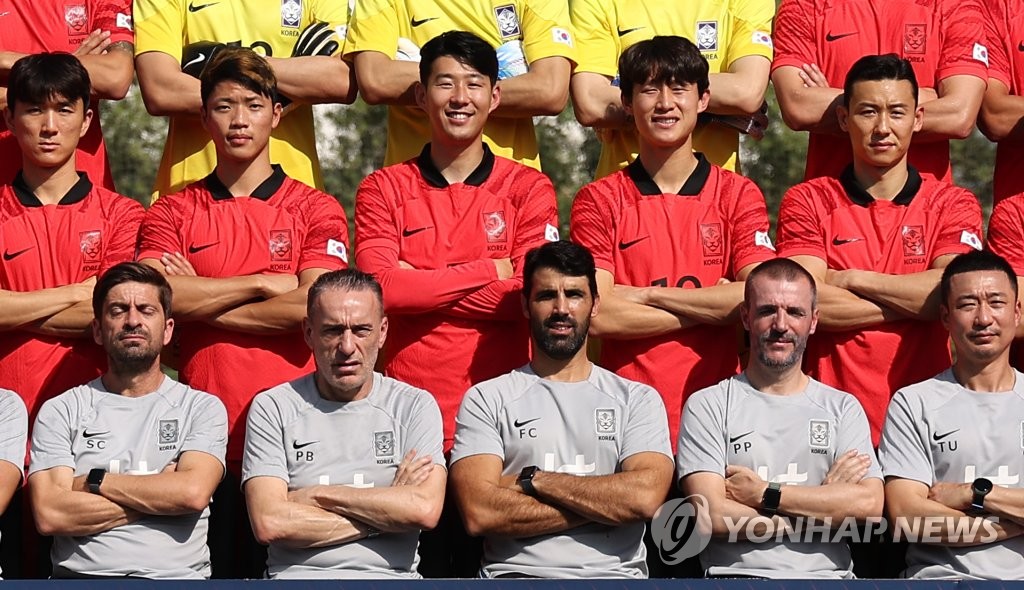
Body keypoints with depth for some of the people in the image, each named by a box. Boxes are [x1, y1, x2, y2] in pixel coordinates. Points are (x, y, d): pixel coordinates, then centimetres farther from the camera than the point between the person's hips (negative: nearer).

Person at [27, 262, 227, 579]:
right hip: (81, 576, 1)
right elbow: (49, 515, -2)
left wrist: (93, 481, -1)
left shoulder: (202, 407, 11)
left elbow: (194, 491, -7)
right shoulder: (61, 411, 12)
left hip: (176, 576, 0)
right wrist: (157, 496, -2)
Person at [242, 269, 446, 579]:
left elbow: (425, 509, -6)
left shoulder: (415, 406, 10)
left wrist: (317, 495, -3)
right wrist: (388, 510, -4)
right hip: (297, 575, -1)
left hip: (389, 576, 1)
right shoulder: (271, 408, 8)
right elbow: (268, 523, -5)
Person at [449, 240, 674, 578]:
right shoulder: (485, 399, 10)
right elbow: (479, 513, -5)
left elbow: (646, 497, -4)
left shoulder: (638, 399, 14)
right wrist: (608, 502, -4)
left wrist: (532, 481, -3)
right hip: (516, 574, -1)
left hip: (613, 575, 1)